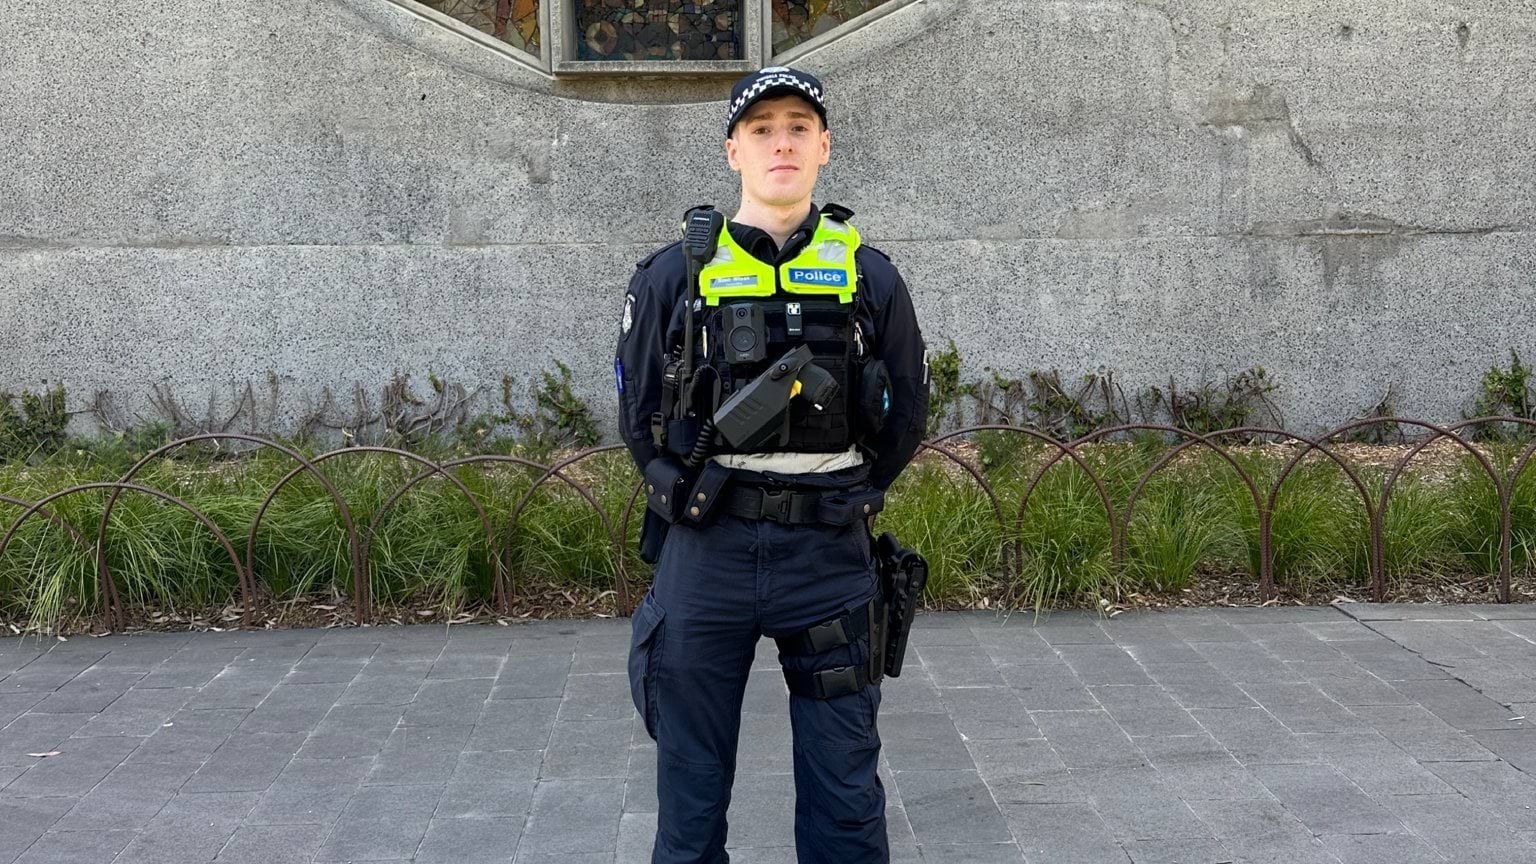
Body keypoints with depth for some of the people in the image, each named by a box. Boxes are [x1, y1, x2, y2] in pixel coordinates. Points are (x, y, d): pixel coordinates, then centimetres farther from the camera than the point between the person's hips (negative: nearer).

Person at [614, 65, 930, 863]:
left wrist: (841, 500, 10)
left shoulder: (868, 277, 3)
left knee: (844, 786, 9)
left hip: (830, 555, 0)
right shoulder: (676, 275, 1)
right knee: (690, 784, 10)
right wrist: (697, 498, 8)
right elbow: (639, 414, 8)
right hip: (703, 554, 0)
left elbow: (903, 418, 11)